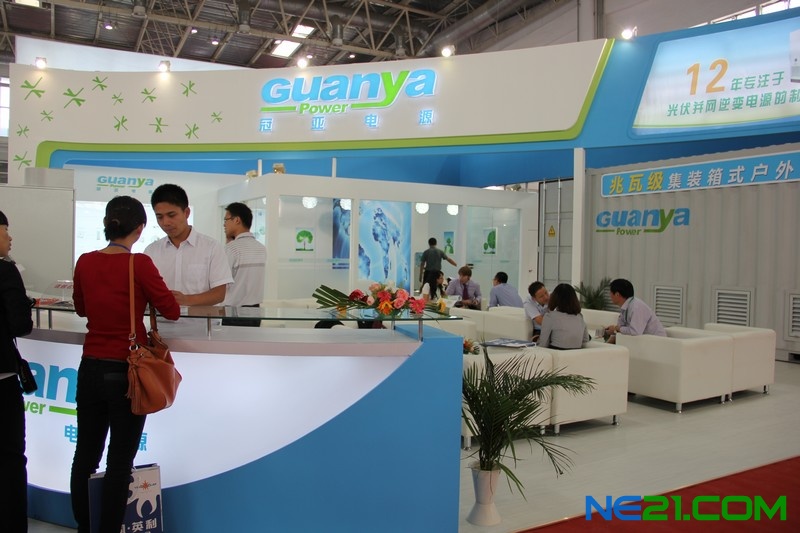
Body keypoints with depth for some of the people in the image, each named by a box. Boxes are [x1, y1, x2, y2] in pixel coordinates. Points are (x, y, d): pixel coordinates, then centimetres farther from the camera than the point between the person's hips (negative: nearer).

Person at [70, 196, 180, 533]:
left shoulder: (85, 262, 0)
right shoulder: (139, 263, -16)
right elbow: (172, 311, -9)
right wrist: (148, 294, 9)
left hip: (90, 369, 6)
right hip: (127, 372, -6)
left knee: (85, 455, 18)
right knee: (119, 462, 5)